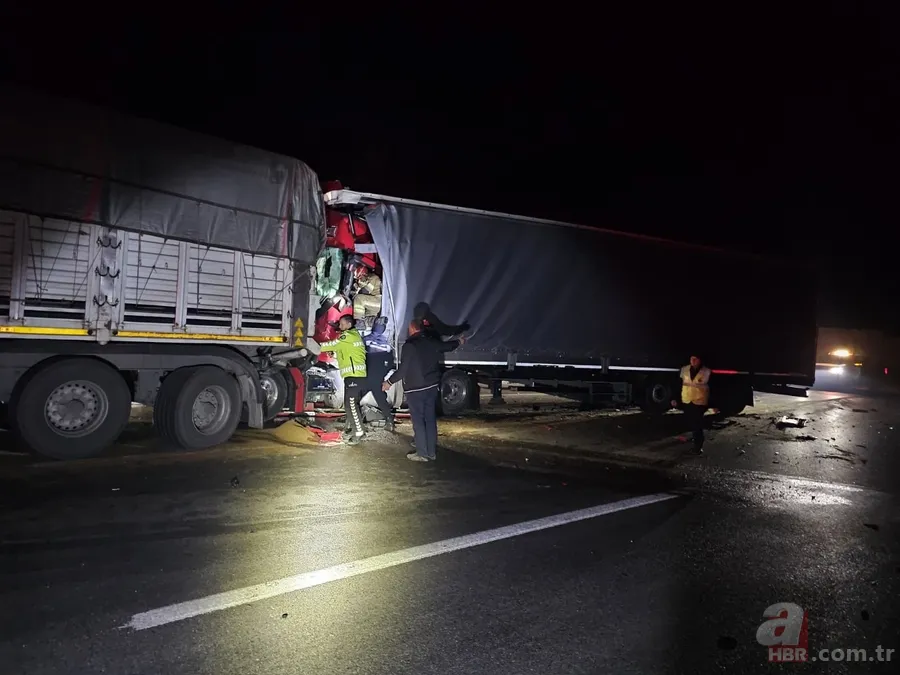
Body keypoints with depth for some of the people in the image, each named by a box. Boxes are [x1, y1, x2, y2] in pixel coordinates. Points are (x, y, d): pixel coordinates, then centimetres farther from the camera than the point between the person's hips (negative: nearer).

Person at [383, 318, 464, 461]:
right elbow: (447, 346, 24)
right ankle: (432, 452, 18)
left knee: (418, 421, 1)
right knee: (431, 419, 12)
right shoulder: (432, 341, 3)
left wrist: (389, 382, -1)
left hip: (415, 389, -6)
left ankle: (422, 453, 5)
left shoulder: (409, 345, -16)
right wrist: (459, 342, 45)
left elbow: (403, 370, -16)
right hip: (432, 387, 6)